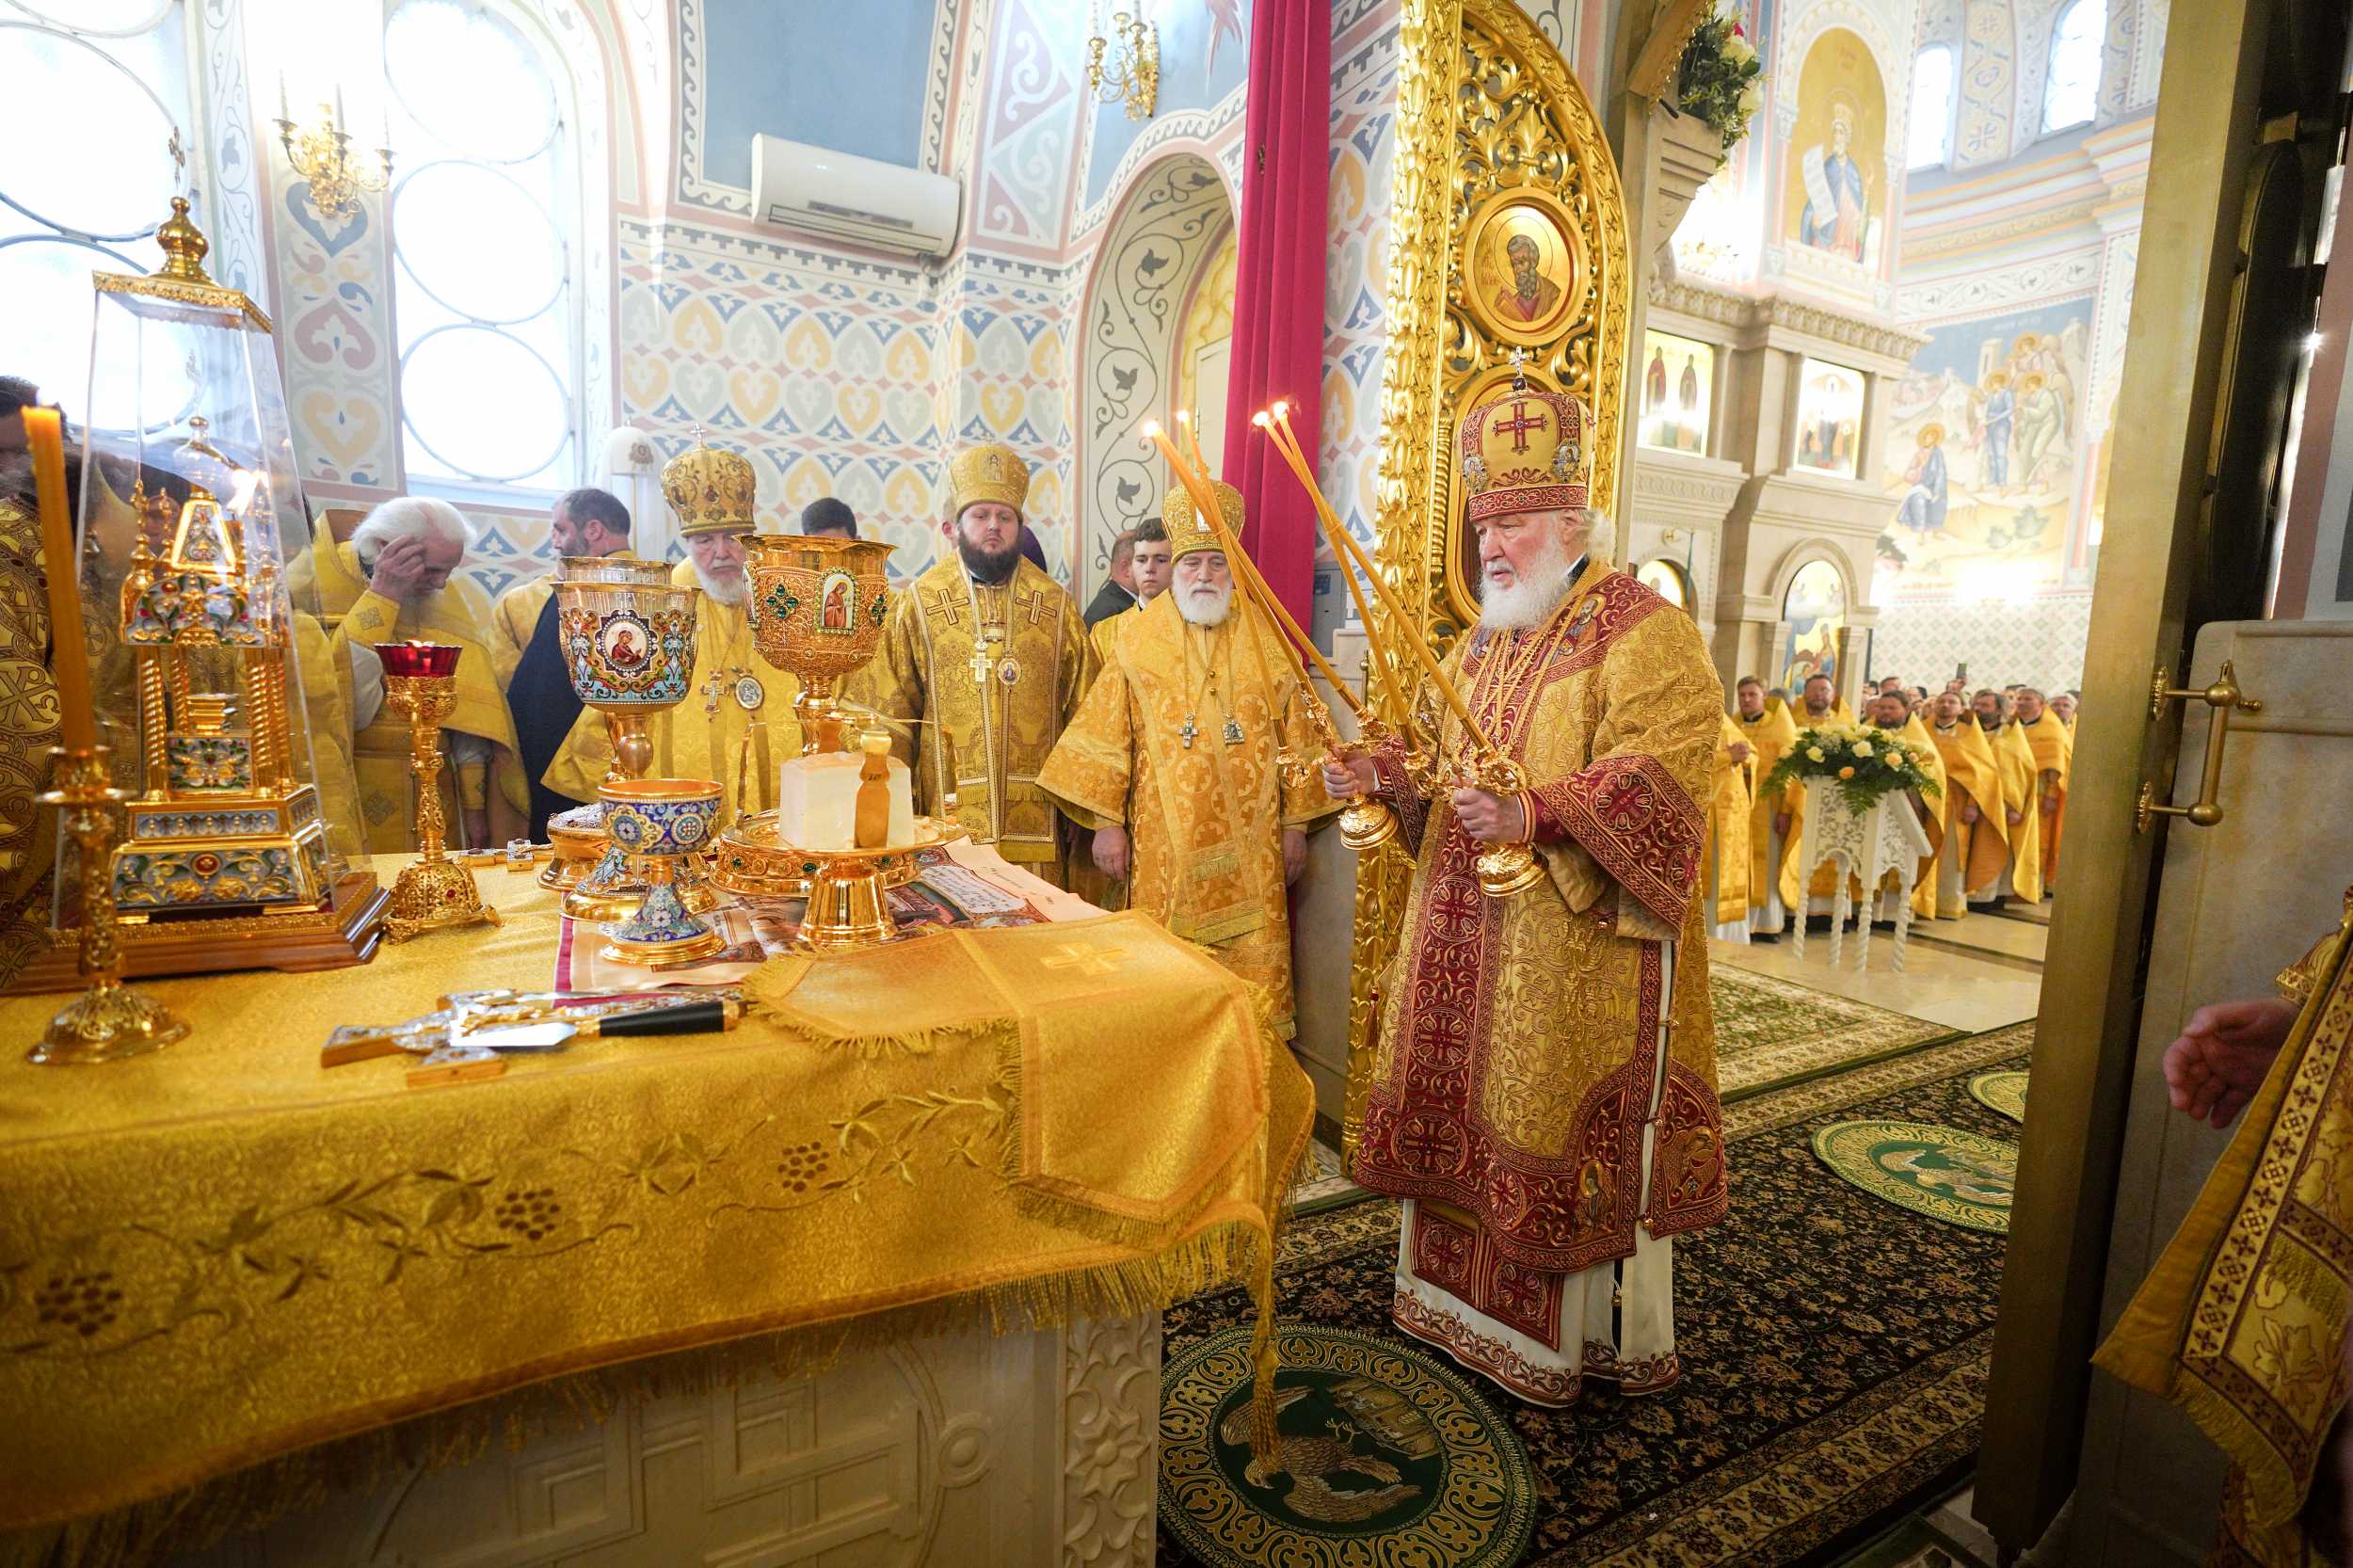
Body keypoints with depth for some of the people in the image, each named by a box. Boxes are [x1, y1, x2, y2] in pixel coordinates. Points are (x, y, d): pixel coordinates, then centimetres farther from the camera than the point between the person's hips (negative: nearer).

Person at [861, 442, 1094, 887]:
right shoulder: (920, 603, 4)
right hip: (948, 820, -1)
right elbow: (889, 713, 5)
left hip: (1035, 821, 1)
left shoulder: (1055, 606, 6)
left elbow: (1084, 714, 8)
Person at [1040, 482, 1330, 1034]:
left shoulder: (1264, 638, 6)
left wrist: (1296, 822, 5)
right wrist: (1107, 822, -3)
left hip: (1249, 841, 1)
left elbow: (1295, 736, 7)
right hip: (1164, 839, -1)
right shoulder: (1136, 636, 2)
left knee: (1250, 961, 5)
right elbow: (1107, 735, 1)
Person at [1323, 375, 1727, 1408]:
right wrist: (1381, 772, 2)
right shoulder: (1478, 644, 16)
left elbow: (1665, 768, -21)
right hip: (1464, 940, 8)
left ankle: (1614, 1333, 24)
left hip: (1580, 947, -7)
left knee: (1575, 1130, 2)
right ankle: (1464, 1296, 35)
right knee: (1469, 1118, 15)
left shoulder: (1644, 632, -9)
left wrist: (1539, 814, -33)